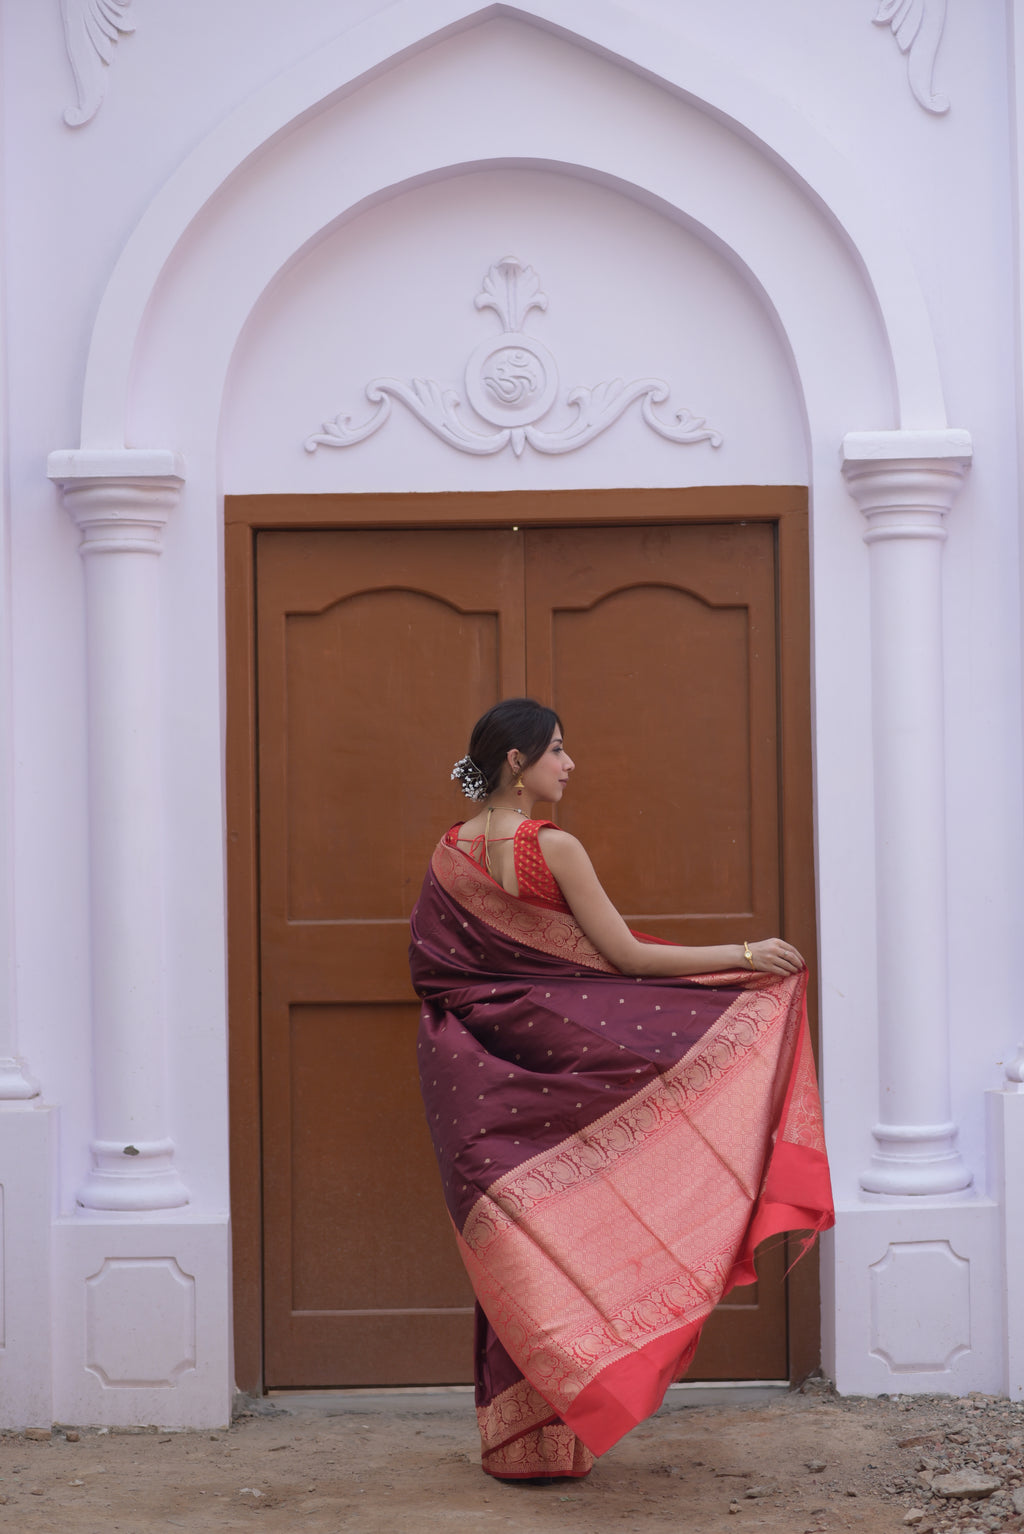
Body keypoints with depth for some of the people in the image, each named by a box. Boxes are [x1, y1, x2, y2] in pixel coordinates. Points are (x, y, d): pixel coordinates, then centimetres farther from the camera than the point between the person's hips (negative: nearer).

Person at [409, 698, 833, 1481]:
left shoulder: (449, 856, 7)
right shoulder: (554, 849, -12)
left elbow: (435, 971, 13)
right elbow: (625, 958, -10)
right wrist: (746, 956, -5)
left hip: (472, 1077, 6)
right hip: (549, 1052, -6)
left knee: (515, 1243, 11)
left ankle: (515, 1435, 17)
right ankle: (556, 1437, 5)